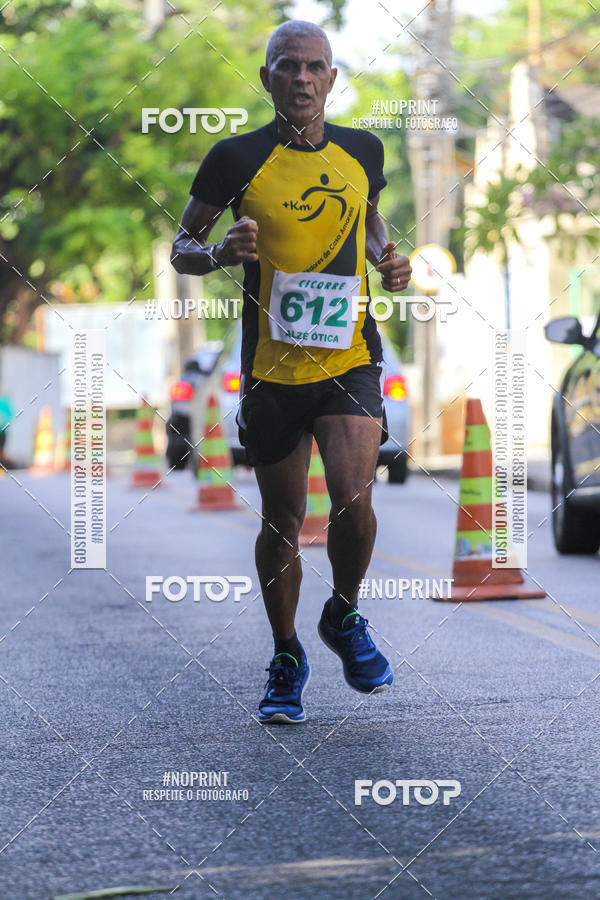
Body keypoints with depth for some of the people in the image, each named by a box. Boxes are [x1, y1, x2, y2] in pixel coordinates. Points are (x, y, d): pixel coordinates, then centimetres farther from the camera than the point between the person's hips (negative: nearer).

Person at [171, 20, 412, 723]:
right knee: (282, 522, 7)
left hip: (349, 359, 1)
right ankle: (286, 658, 29)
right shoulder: (237, 158, -4)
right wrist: (221, 254, -17)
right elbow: (181, 247, 5)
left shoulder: (363, 151, 5)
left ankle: (344, 616, 10)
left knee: (352, 495, -19)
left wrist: (387, 259, 5)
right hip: (271, 369, -1)